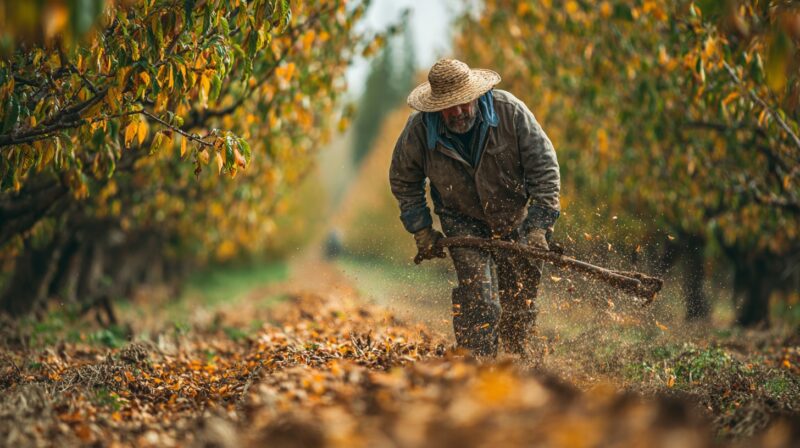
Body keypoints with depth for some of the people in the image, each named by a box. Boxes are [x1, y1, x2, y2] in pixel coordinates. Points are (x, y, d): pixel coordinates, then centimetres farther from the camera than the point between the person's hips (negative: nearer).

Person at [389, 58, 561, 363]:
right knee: (477, 292, -19)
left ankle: (526, 367, 28)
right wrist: (421, 231, -5)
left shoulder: (510, 111, -26)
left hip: (516, 215, 1)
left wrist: (539, 226, -25)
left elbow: (544, 167, -19)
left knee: (520, 295, 8)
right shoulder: (419, 130, -22)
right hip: (464, 219, -1)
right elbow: (404, 181, -3)